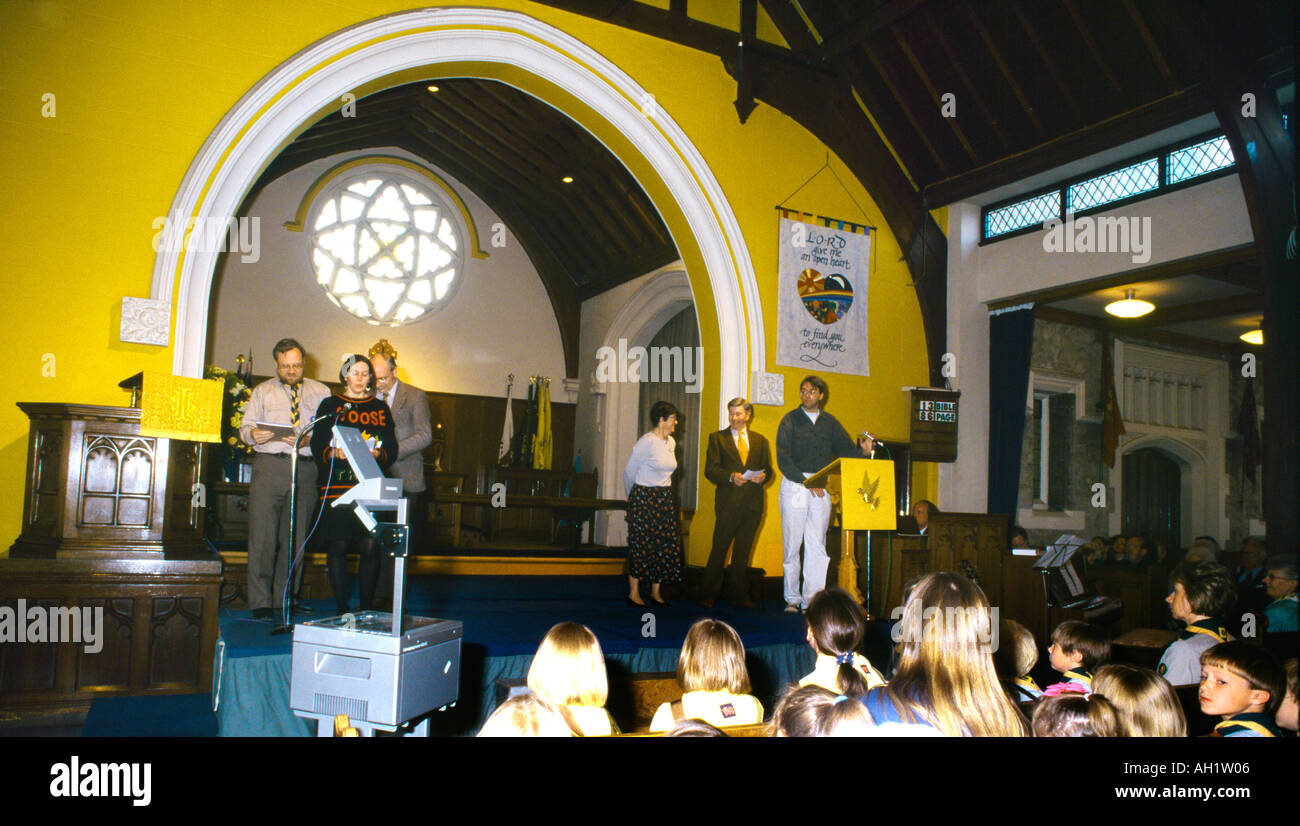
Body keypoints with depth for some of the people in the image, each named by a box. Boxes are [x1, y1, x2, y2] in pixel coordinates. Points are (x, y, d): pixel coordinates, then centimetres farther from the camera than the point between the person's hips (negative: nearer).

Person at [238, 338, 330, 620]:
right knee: (263, 534, -7)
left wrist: (308, 441, -15)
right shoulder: (262, 391, 16)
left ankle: (284, 600, 12)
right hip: (269, 464, 0)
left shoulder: (321, 392, 12)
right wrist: (253, 434, -12)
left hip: (306, 468, 0)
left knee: (296, 537, 3)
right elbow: (245, 426, 11)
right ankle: (260, 602, 0)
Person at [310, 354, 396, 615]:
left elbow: (392, 449, 11)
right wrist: (333, 453, -15)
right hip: (336, 487, -1)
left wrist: (378, 455, -10)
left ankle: (367, 609, 3)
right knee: (337, 546, -3)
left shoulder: (381, 409, 15)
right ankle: (341, 609, 5)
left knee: (370, 545, -6)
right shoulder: (330, 406, 12)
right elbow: (317, 445, 5)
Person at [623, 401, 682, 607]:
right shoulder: (647, 442, -14)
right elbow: (629, 472, -6)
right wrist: (632, 496, 8)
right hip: (644, 498, -7)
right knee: (641, 544, -2)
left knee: (665, 544, 6)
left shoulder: (671, 443, 9)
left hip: (664, 499, 7)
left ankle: (656, 592, 15)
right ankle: (634, 592, 8)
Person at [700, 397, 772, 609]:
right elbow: (710, 470, -3)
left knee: (743, 551, 9)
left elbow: (769, 469, 13)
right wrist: (731, 477, -19)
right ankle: (708, 594, 8)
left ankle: (737, 595, 18)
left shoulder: (760, 441, 15)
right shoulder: (717, 438, 6)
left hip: (753, 503, 3)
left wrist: (763, 477, -10)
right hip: (728, 502, -3)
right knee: (719, 549, -2)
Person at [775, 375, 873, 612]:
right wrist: (806, 481, -14)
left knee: (817, 544, -1)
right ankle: (792, 599, 9)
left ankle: (812, 599, 2)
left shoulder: (830, 422, 14)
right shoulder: (790, 420, 2)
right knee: (792, 543, -1)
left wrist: (862, 450, -11)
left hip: (822, 488, 3)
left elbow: (845, 450, 11)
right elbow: (783, 459, -5)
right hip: (794, 484, -2)